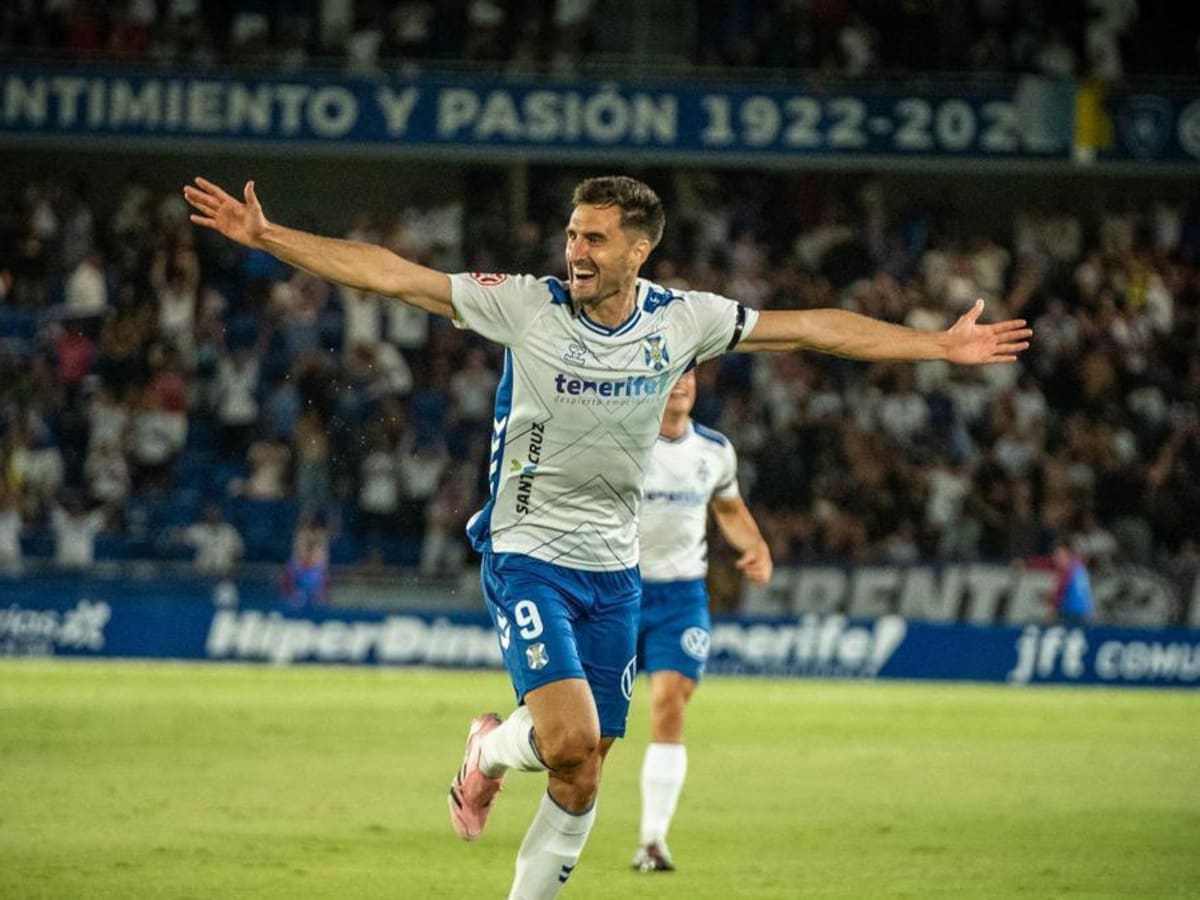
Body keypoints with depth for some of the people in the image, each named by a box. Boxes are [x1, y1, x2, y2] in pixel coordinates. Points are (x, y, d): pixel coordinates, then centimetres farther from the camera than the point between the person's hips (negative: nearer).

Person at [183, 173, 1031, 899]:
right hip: (527, 555, -3)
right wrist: (266, 237, -15)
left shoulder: (683, 319, -3)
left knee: (582, 777, 3)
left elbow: (817, 327, 4)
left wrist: (942, 344, 4)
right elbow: (388, 274, -10)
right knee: (571, 735, -21)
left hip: (613, 570, 3)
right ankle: (491, 752, 13)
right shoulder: (526, 304, -10)